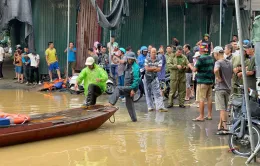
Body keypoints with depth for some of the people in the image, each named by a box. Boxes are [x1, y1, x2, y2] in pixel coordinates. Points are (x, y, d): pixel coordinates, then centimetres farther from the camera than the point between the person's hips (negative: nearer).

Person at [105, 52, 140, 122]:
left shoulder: (135, 67, -14)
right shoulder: (128, 66, 14)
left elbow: (136, 79, -21)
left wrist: (133, 89, -25)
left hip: (132, 87, -10)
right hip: (127, 87, 10)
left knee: (118, 89, -24)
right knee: (129, 103, 13)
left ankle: (111, 103, -31)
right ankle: (134, 118, 20)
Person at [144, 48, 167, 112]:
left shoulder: (159, 60, 0)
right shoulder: (147, 60, -1)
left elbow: (159, 69, -12)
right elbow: (146, 68, -12)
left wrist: (151, 69, -14)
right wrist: (155, 68, -10)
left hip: (154, 78, 0)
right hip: (147, 77, 0)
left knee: (157, 92, -8)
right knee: (148, 93, 6)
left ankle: (160, 107, -12)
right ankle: (150, 107, 14)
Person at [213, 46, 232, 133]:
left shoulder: (218, 62, -13)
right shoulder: (229, 62, 10)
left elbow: (216, 70, -34)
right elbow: (233, 73, 19)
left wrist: (218, 78, -19)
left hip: (220, 88, -7)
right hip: (228, 88, 7)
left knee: (222, 109, -6)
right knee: (224, 109, 14)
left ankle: (225, 127, -8)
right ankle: (220, 125, 22)